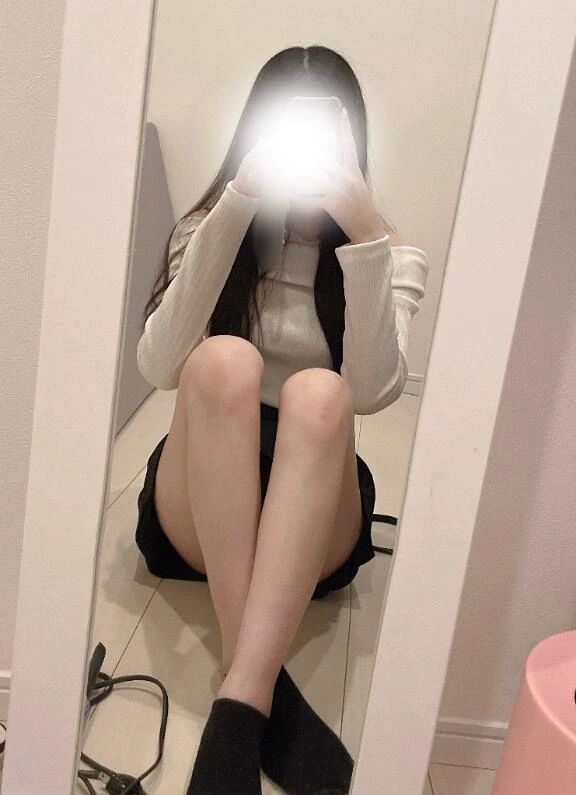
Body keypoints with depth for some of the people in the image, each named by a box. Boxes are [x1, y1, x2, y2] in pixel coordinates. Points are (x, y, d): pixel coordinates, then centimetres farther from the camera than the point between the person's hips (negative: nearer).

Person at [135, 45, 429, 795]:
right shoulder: (208, 229, 4)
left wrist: (364, 236, -24)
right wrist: (233, 209, -21)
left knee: (317, 394, -31)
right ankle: (266, 688, -34)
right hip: (199, 510, 1)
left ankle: (240, 702, -40)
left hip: (314, 517, 0)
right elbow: (159, 366, -15)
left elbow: (375, 390, -16)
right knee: (224, 361, -29)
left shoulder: (394, 258, 3)